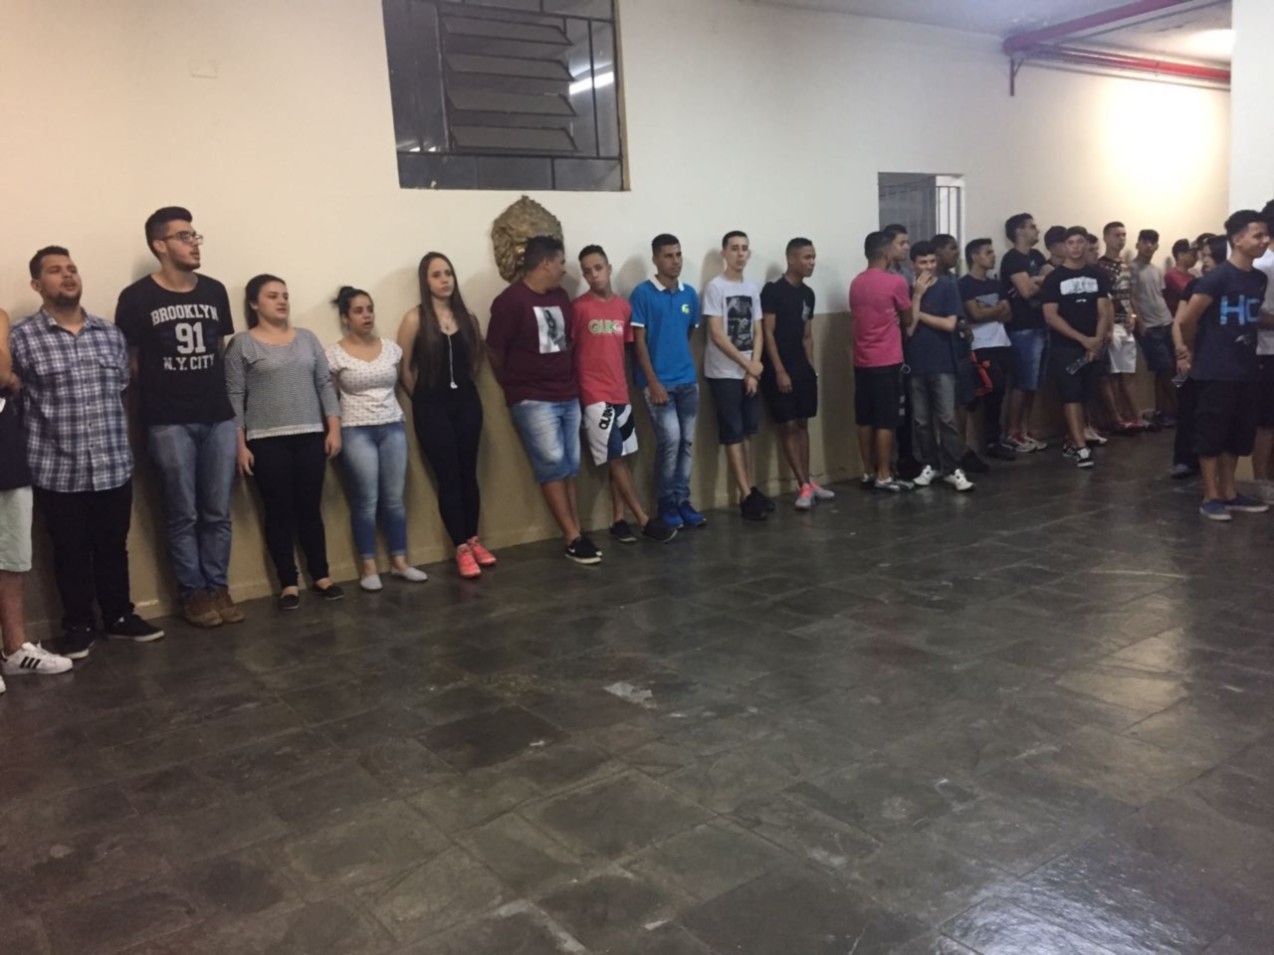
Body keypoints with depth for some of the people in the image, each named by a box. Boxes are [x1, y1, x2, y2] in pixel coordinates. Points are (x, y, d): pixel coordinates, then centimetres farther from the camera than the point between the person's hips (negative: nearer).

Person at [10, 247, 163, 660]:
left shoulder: (111, 334, 8)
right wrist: (22, 459, -4)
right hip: (57, 471, -3)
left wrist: (122, 446, 10)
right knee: (71, 553, 10)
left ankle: (120, 616, 30)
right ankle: (78, 626, 25)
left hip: (114, 467, 3)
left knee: (113, 548, 14)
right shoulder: (20, 339, -4)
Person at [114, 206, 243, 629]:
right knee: (184, 515, 4)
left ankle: (218, 588, 19)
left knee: (218, 513, 8)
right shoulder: (137, 297, -5)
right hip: (169, 423, -4)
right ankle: (193, 593, 15)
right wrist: (161, 394, 2)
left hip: (219, 417, 4)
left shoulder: (215, 291, 8)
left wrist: (223, 399, 11)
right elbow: (130, 360, 1)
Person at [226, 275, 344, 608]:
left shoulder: (307, 338, 10)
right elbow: (234, 397, -3)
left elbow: (325, 385, 9)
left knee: (310, 509, 7)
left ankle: (321, 576, 17)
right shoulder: (242, 344, 0)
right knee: (278, 512, 3)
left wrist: (334, 429, 2)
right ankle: (288, 584, 10)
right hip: (267, 442, -3)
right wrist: (240, 445, -8)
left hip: (311, 437, 3)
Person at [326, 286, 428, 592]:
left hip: (393, 428, 4)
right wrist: (334, 432, -1)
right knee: (367, 501, -1)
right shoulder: (335, 354, -6)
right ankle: (368, 567, 8)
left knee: (395, 498, 5)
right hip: (356, 432, -3)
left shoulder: (390, 348, 5)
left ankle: (399, 561, 15)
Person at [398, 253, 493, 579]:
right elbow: (404, 368, -5)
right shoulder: (415, 319, -7)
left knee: (468, 473, 9)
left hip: (467, 403, 4)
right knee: (448, 477, 1)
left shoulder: (467, 317, 5)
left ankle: (474, 540, 20)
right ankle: (461, 548, 7)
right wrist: (422, 397, 2)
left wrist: (466, 384, 11)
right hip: (432, 407, -4)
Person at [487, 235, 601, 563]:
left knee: (569, 467, 7)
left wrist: (569, 379, 14)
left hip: (568, 395, 7)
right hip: (533, 399, -7)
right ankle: (573, 538, -4)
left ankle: (575, 531, 13)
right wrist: (516, 386, 6)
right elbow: (494, 351, -7)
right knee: (552, 464, -10)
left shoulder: (560, 296, 10)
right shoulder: (510, 301, -12)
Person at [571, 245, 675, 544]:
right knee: (615, 459, -2)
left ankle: (619, 519, 16)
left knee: (622, 458, 8)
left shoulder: (624, 307, 9)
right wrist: (575, 390, -6)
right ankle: (645, 521, 2)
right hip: (594, 396, -6)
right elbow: (567, 350, -4)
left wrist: (626, 385, 11)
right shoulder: (579, 307, -7)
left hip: (620, 393, 6)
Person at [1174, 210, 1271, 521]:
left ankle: (1229, 493, 25)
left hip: (1246, 371, 7)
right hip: (1216, 372, -7)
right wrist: (1194, 351, -1)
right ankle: (1210, 497, 9)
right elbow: (1185, 319, -15)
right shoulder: (1218, 277, -14)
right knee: (1212, 434, 1)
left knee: (1238, 435, 13)